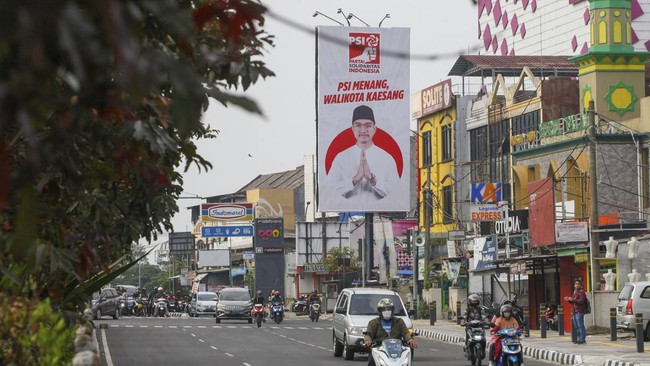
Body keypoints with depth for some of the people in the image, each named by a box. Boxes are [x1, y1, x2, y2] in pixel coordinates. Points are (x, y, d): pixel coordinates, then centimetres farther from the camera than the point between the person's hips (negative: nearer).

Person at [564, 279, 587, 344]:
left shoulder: (582, 292, -8)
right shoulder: (575, 292, 20)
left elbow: (581, 301, -20)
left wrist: (572, 300, -20)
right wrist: (568, 299, 10)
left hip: (579, 311, -9)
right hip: (574, 311, 9)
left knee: (580, 326, -10)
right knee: (576, 326, 10)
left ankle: (582, 340, -10)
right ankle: (579, 339, 15)